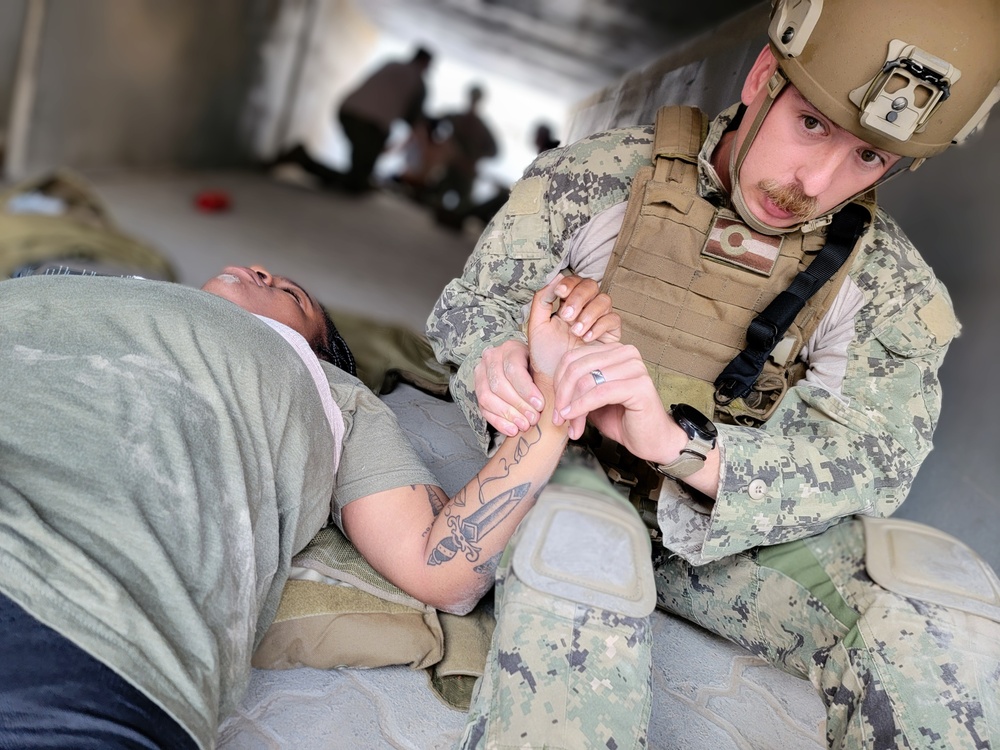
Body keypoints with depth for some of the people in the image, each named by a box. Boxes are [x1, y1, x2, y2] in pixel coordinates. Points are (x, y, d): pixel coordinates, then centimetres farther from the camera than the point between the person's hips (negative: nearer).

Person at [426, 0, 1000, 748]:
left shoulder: (886, 281, -5)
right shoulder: (595, 177, -9)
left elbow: (867, 460, -15)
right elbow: (471, 302, 0)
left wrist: (679, 443, -36)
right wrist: (496, 360, -28)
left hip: (736, 523, 2)